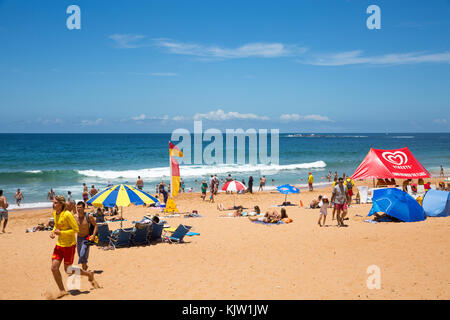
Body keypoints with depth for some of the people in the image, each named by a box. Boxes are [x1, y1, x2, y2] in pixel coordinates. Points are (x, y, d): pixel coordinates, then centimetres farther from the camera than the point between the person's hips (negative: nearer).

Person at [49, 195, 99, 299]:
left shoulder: (67, 215, -19)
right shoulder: (54, 214, 4)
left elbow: (76, 229, -17)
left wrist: (61, 232, -22)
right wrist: (53, 232, 2)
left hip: (69, 245, -7)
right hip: (59, 244, 7)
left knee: (68, 270, 5)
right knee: (54, 268, -2)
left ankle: (89, 274, 28)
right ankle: (62, 290, 13)